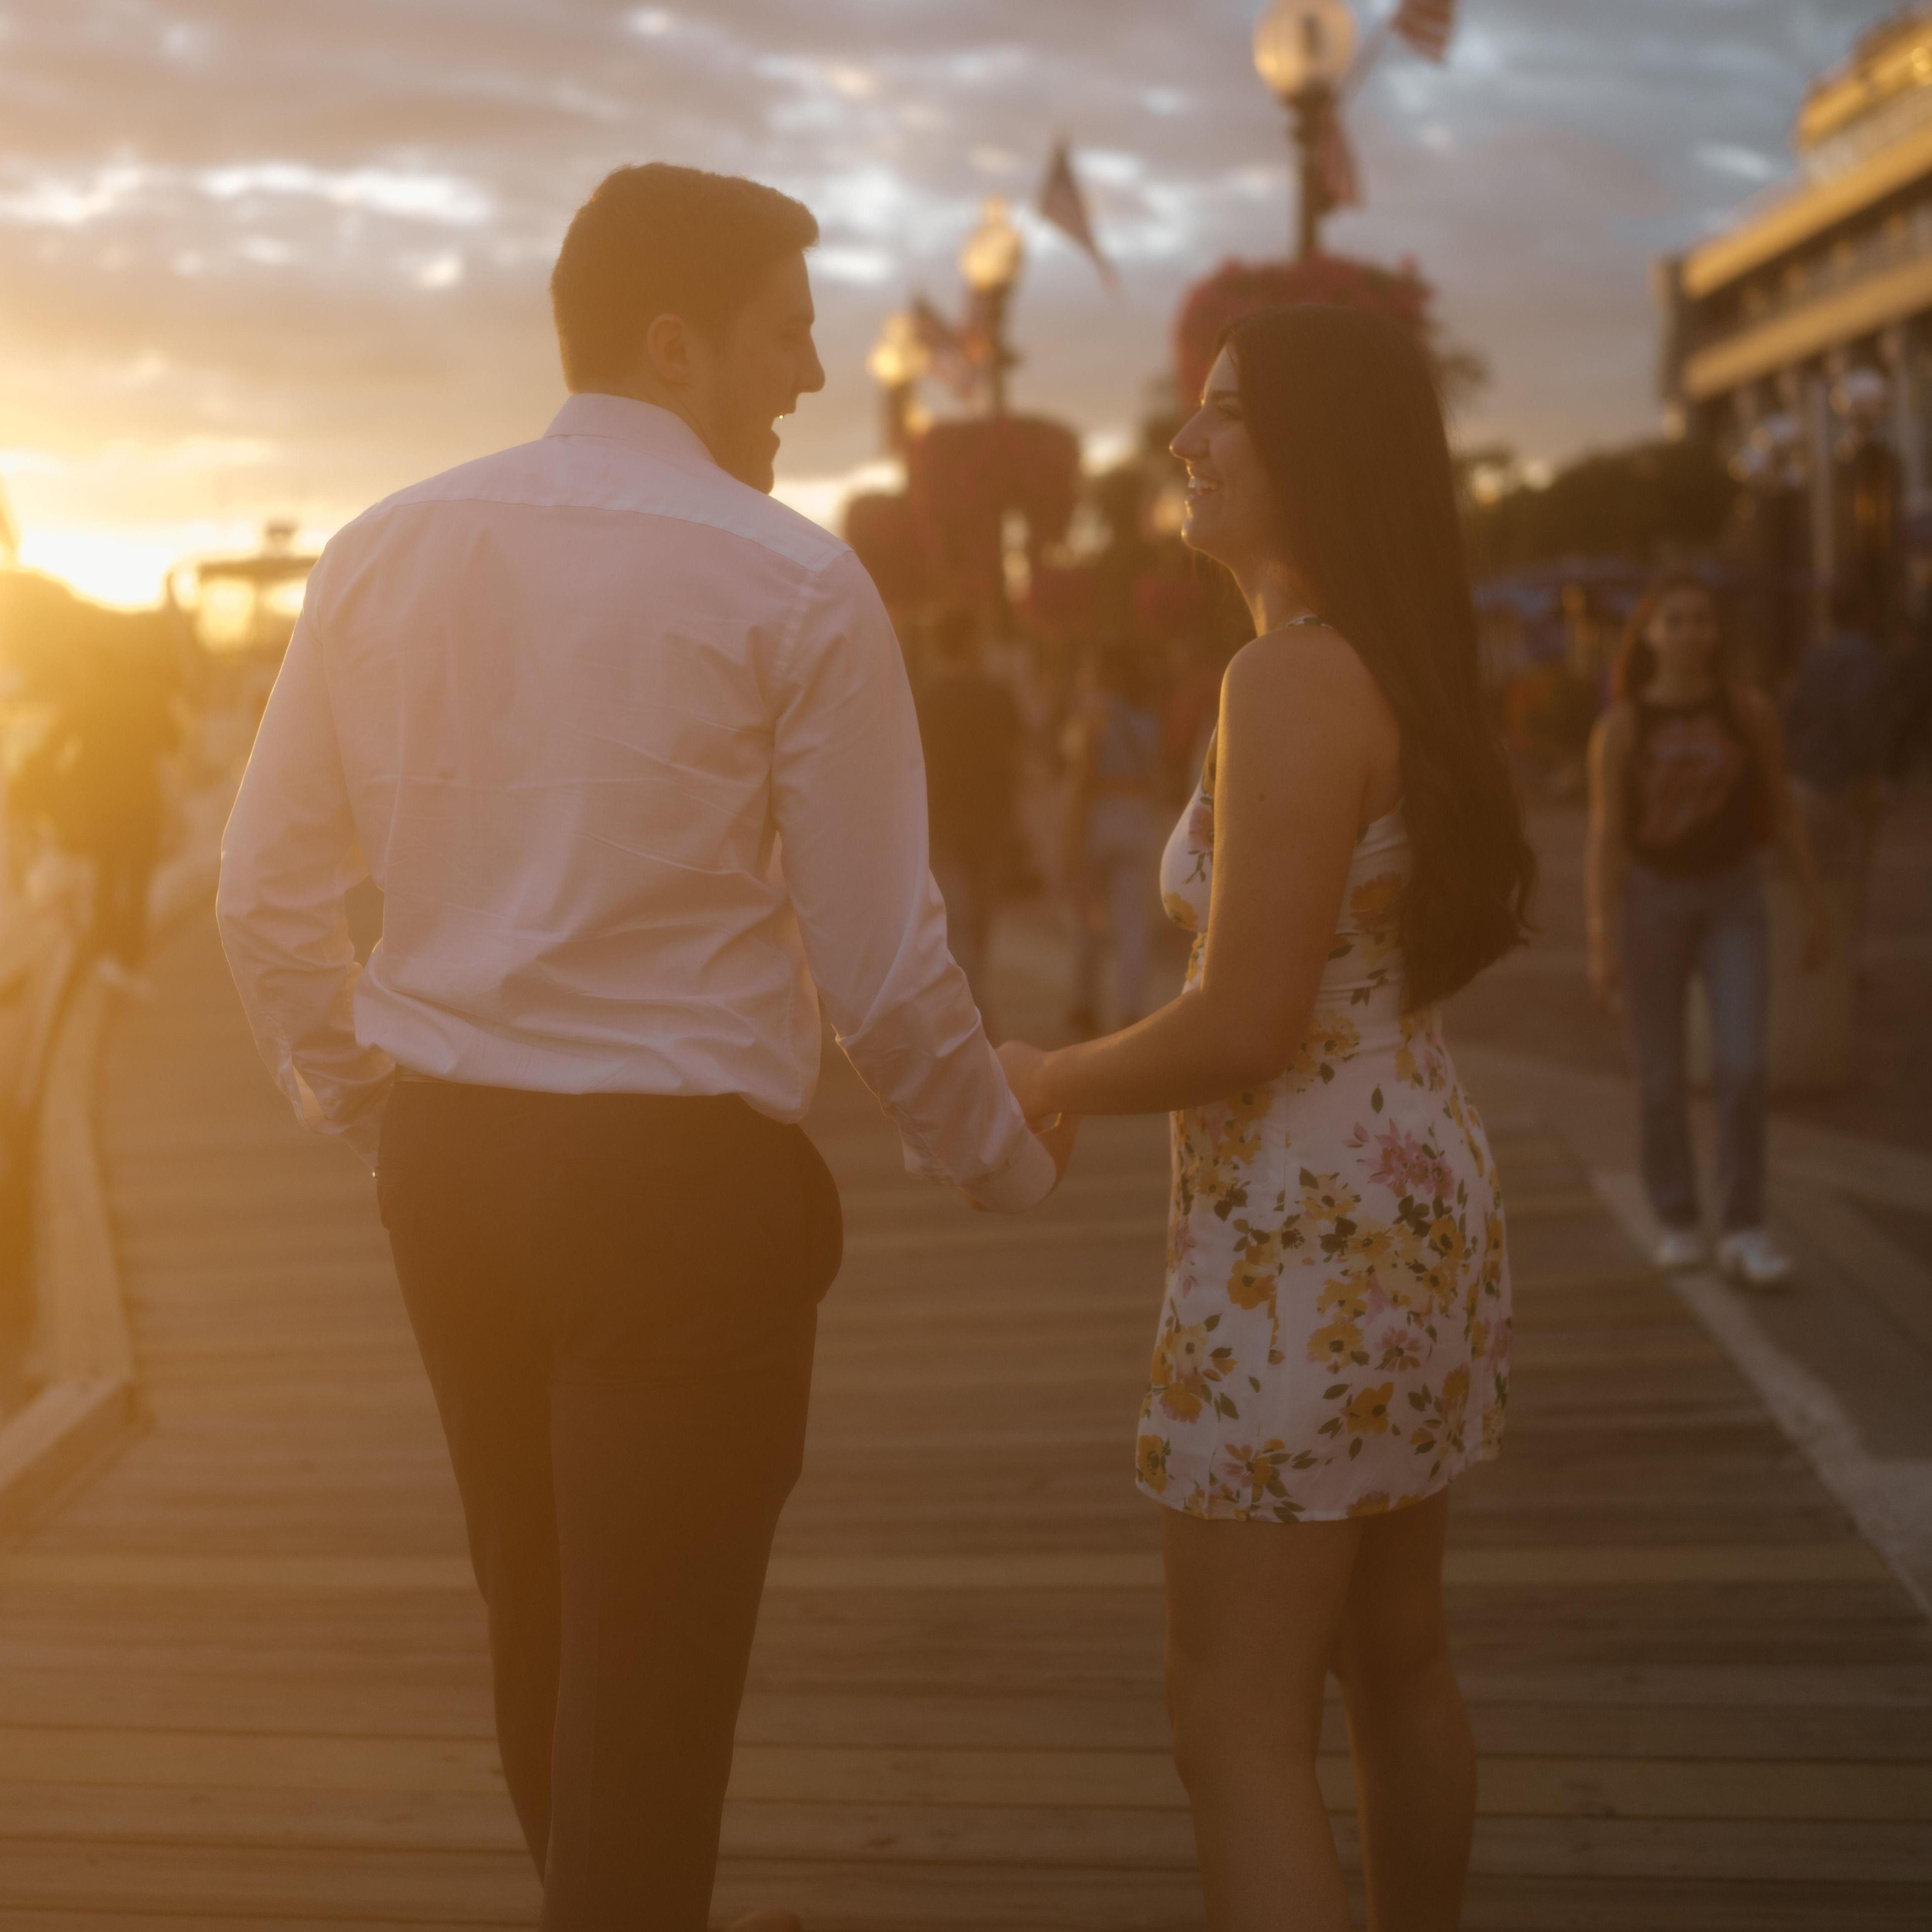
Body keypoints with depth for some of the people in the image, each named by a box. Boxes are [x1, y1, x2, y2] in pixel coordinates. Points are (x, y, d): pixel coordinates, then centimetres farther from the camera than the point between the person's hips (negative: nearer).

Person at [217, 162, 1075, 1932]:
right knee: (657, 1670, 8)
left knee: (536, 1626, 23)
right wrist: (1006, 1160, 6)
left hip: (445, 1153, 6)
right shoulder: (787, 582, -12)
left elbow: (267, 893, 7)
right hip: (682, 1182, -6)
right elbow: (882, 965, -11)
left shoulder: (385, 553, 3)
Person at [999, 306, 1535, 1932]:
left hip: (1309, 1234, -10)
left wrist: (1052, 1082, -6)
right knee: (1396, 1658, 23)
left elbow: (1244, 1029, -23)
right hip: (1423, 1195, 10)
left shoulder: (1292, 682, -19)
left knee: (1242, 1731, -3)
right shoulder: (1401, 669, 11)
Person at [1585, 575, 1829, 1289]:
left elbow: (1782, 809, 3)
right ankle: (1677, 1222, 22)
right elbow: (1605, 837, -13)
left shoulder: (1749, 709, -5)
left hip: (1733, 897, 1)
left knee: (1742, 1065, -13)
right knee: (1662, 1076, 4)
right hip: (1651, 897, -1)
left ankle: (1744, 1234, -7)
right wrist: (1602, 945, -18)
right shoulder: (1621, 727, -11)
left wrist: (1816, 905, 3)